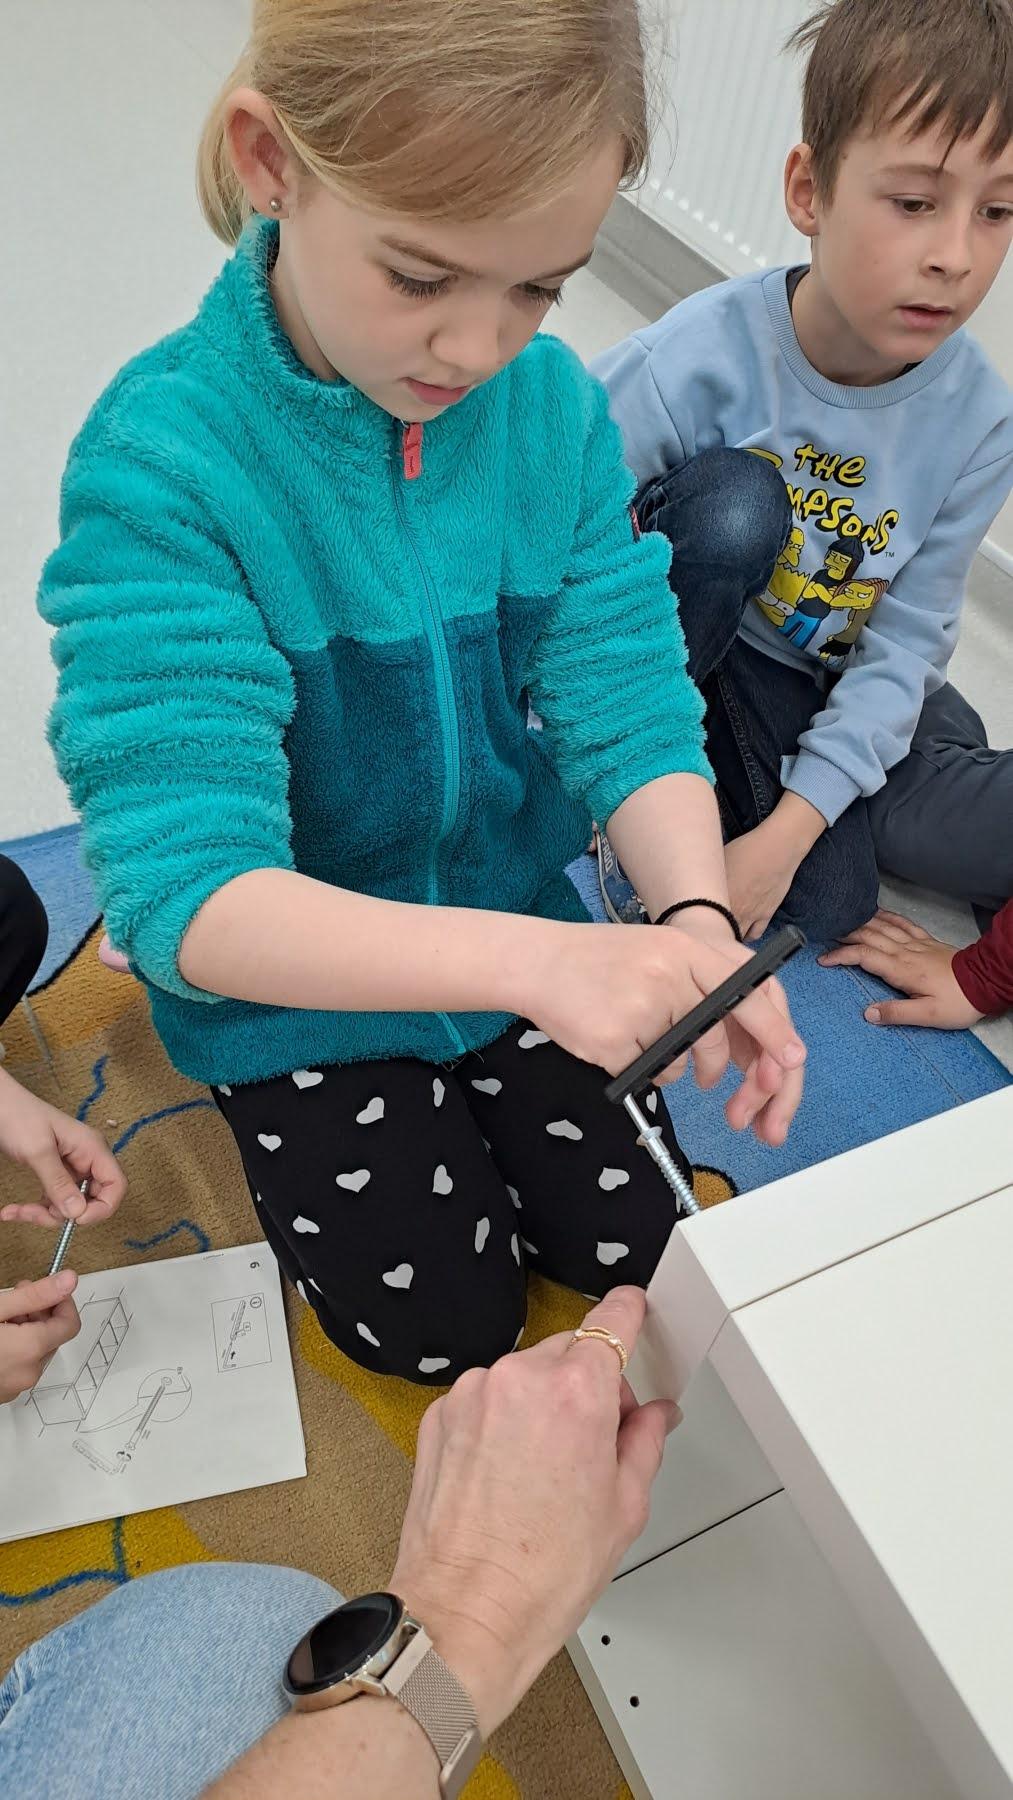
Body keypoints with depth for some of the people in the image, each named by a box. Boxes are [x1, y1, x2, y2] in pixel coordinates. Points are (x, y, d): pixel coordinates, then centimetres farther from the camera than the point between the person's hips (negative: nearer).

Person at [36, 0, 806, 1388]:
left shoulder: (555, 404, -12)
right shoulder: (160, 461, -27)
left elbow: (627, 698, -12)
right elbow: (185, 892, -32)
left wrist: (697, 919, -31)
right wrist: (528, 961, -45)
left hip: (519, 929, 4)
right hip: (295, 979, -3)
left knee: (637, 1245, 11)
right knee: (445, 1325, 4)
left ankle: (466, 1095, 36)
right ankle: (286, 1120, 29)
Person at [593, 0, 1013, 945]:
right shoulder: (704, 356, -24)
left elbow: (903, 645, -13)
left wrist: (790, 828, -21)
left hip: (830, 688, 3)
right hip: (675, 644, -2)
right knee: (736, 501, -33)